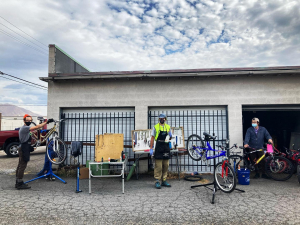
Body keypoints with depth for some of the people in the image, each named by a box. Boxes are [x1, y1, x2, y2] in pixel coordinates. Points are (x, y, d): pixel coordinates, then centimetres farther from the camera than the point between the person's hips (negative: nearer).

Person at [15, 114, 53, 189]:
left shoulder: (24, 128, 16)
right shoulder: (24, 128, -17)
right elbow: (36, 127, -30)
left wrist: (30, 146, 18)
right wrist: (47, 122, -32)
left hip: (23, 149, 11)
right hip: (24, 150, -11)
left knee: (20, 166, 13)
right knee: (22, 166, -6)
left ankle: (18, 183, 21)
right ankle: (20, 184, -1)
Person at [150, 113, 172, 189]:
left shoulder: (168, 127, 10)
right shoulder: (156, 127, 0)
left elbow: (170, 138, 17)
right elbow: (152, 138, -1)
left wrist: (170, 136, -8)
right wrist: (151, 148, -6)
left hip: (166, 148, 4)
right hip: (158, 148, -4)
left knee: (166, 166, 8)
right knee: (158, 166, -4)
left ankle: (164, 181, 19)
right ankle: (157, 182, 4)